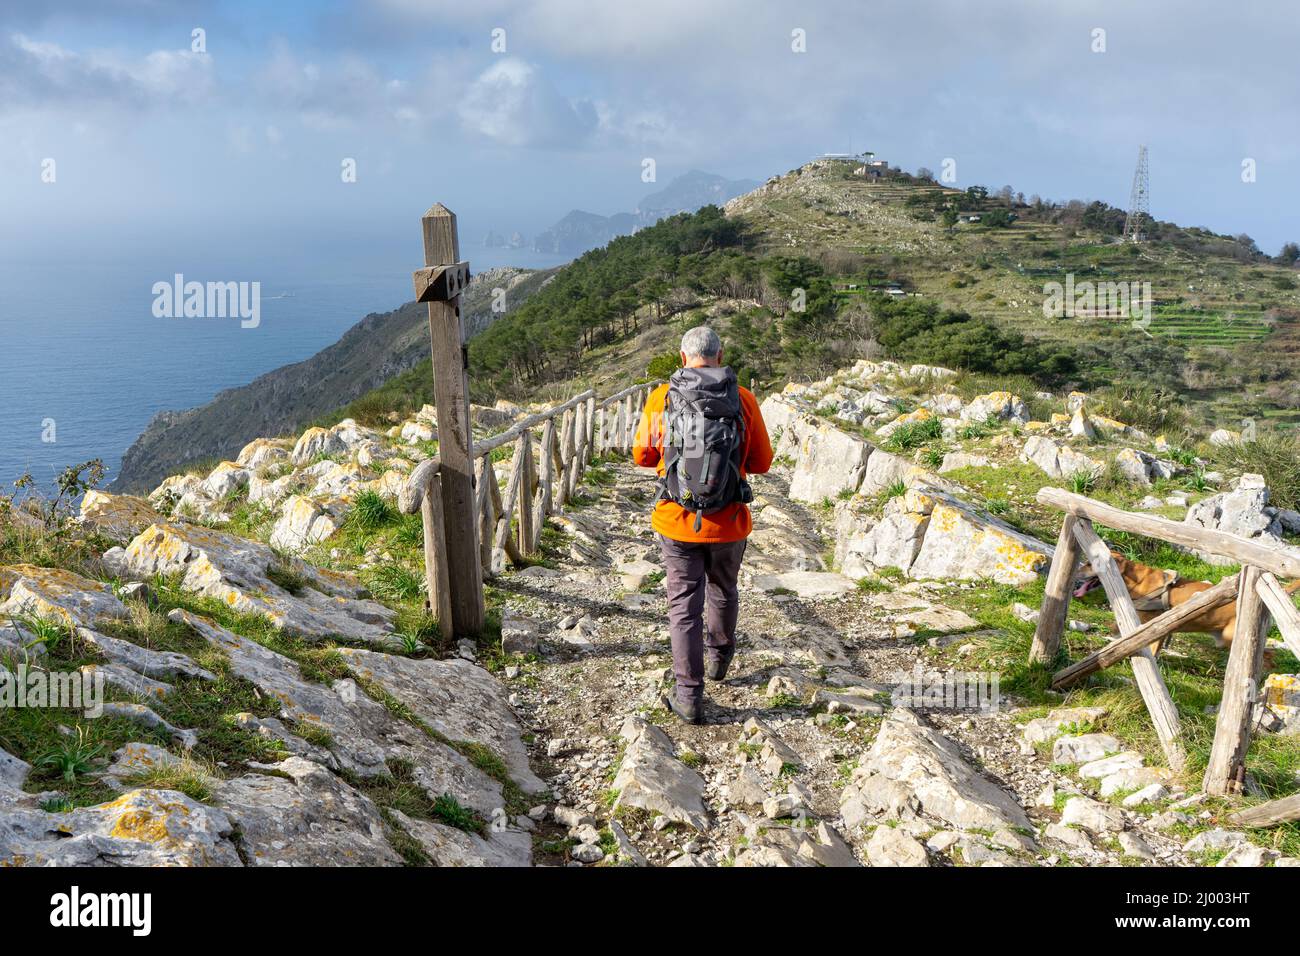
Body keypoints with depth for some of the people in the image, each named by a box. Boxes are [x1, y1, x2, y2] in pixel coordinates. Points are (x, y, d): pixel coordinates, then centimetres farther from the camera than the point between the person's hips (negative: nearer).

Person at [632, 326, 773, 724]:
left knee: (684, 606, 8)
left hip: (677, 522, -1)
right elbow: (762, 462, 1)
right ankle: (719, 656, 49)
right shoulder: (744, 399, -6)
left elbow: (642, 455, 5)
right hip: (728, 524, 1)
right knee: (723, 592, 25)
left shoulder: (661, 398, -6)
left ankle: (689, 697, 8)